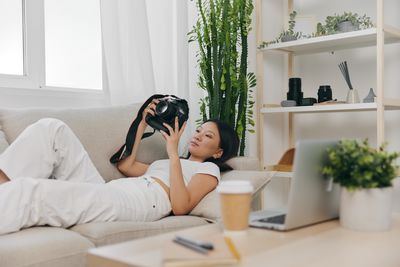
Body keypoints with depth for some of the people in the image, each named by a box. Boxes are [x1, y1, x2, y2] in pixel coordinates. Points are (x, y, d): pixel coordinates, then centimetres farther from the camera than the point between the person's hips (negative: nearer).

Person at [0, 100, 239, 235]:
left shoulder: (209, 169, 14)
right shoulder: (164, 163, 38)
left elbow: (180, 207, -5)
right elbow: (125, 165, 27)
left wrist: (174, 153, -4)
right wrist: (143, 124, 28)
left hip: (138, 202, -8)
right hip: (108, 192, 8)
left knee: (31, 191, -29)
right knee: (51, 128, -5)